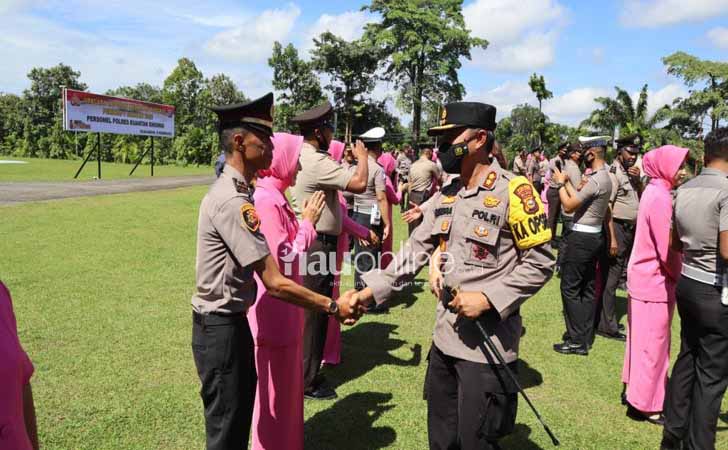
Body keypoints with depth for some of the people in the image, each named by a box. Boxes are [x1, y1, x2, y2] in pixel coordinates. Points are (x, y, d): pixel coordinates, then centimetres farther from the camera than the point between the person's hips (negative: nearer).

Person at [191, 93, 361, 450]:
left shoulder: (234, 190, 7)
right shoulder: (232, 200, -25)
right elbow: (275, 283, -25)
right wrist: (332, 306, -17)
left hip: (233, 320, 10)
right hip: (220, 328, -10)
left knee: (241, 415, 24)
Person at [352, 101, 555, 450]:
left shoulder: (513, 191, -13)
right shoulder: (445, 196, 8)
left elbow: (540, 263, -13)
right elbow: (414, 251, 8)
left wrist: (487, 298, -21)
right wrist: (369, 291, 0)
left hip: (488, 342, -7)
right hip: (445, 337, 7)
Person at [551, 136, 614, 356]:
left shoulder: (595, 180, -21)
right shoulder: (604, 177, 11)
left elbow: (569, 206, -18)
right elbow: (580, 198, 12)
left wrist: (560, 183, -6)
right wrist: (567, 181, 12)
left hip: (582, 238, -10)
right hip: (594, 236, 10)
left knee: (570, 288, -3)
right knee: (587, 288, 14)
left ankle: (576, 341, 3)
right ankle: (585, 337, 23)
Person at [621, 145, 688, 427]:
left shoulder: (655, 191, 8)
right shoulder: (661, 197, -20)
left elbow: (660, 243, 10)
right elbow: (667, 250, -20)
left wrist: (674, 275, 6)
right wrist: (679, 277, -5)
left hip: (645, 277, 9)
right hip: (655, 281, -9)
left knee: (643, 339, 20)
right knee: (652, 343, 3)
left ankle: (634, 388, 34)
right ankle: (645, 404, 16)